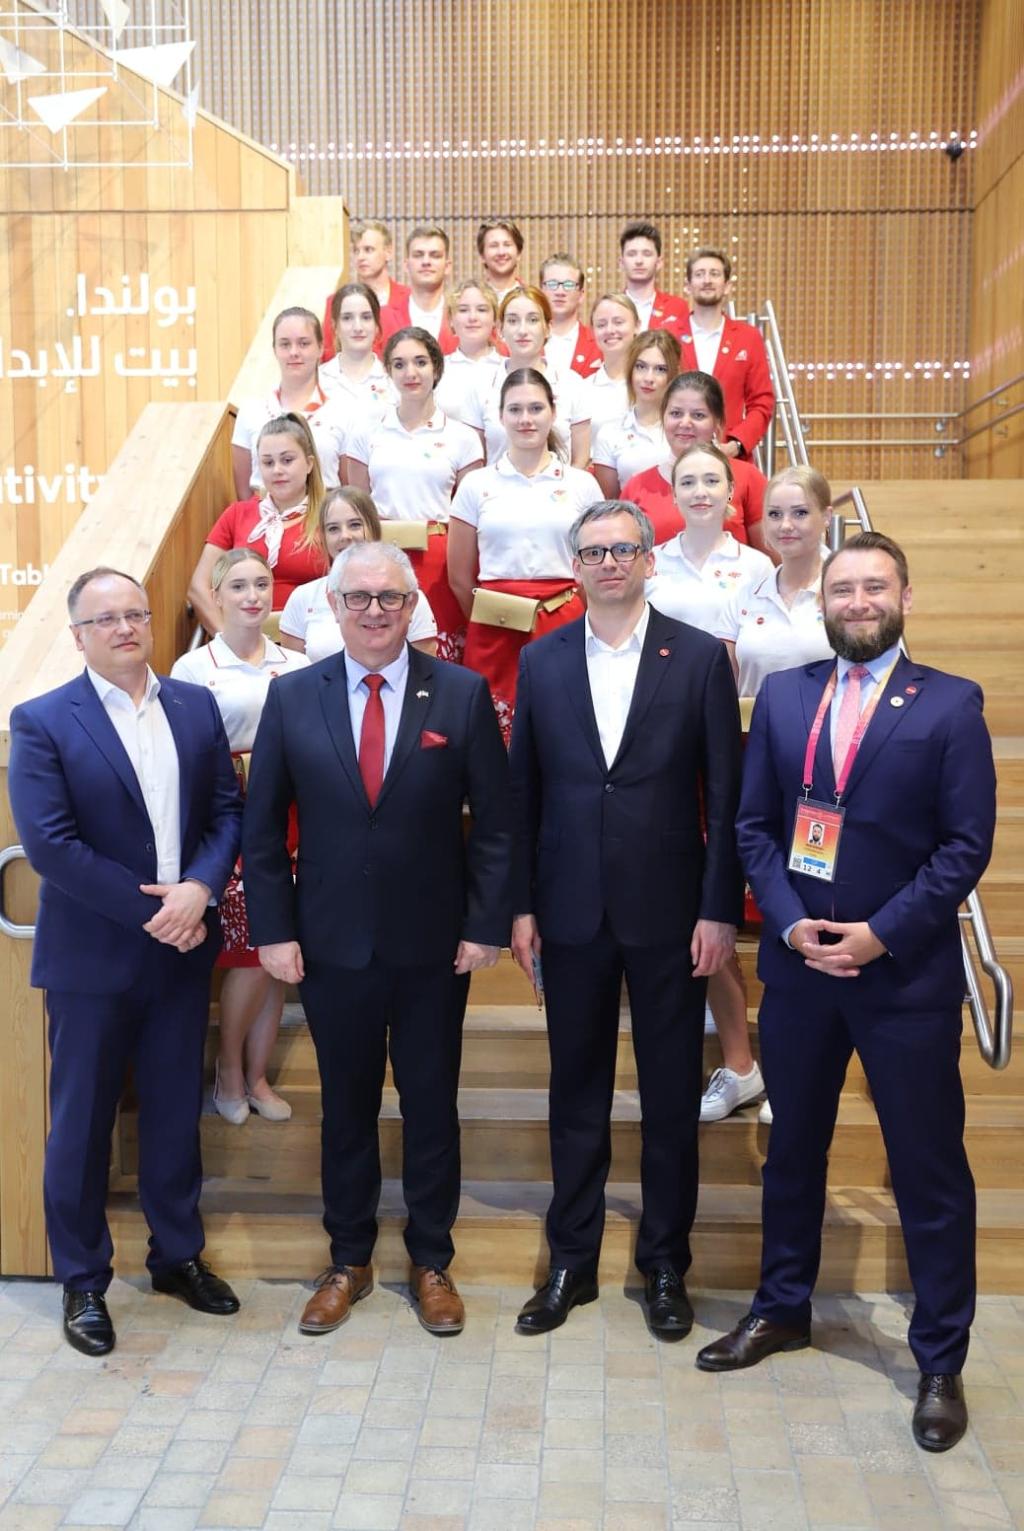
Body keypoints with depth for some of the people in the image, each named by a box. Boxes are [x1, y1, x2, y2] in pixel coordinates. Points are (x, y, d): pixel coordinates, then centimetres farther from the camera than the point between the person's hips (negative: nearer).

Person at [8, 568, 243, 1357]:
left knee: (177, 1111, 15)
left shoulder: (196, 707, 5)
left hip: (182, 947, 4)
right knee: (82, 1122, 9)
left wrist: (198, 888, -16)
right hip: (91, 957, -4)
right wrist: (150, 909, -17)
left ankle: (178, 1254, 33)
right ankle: (83, 1282, 25)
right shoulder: (42, 722, -8)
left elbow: (228, 809, 2)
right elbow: (49, 844, -16)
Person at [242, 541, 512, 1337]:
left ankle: (432, 1261, 30)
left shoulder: (462, 693, -5)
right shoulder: (292, 697, -1)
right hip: (332, 943, 1)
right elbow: (263, 828, 2)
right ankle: (349, 1259, 32)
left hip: (433, 944, -1)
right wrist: (274, 930, -4)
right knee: (347, 1106, 14)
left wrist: (485, 926, -7)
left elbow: (495, 821, -3)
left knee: (432, 1105, 12)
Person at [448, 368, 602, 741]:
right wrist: (495, 620, 11)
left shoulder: (582, 485, 6)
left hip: (563, 628, 0)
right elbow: (459, 578, 8)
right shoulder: (477, 485, 6)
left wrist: (567, 623, 10)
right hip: (494, 634, 0)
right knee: (495, 731, -1)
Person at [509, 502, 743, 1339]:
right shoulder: (541, 662, 4)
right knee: (576, 1089, 12)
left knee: (672, 1093, 9)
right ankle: (572, 1260, 26)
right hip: (572, 913, 2)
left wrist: (721, 908, -7)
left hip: (668, 913, -1)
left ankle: (666, 1264, 26)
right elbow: (524, 792, 5)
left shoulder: (700, 657, -2)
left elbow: (726, 794, -3)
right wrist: (520, 906, 2)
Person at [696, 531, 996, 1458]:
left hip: (908, 972, -3)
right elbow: (755, 825, 5)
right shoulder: (782, 695, 6)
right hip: (798, 964, 4)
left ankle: (941, 1360, 23)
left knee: (930, 1170, 6)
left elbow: (967, 844, -8)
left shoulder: (950, 704, -5)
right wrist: (792, 923, -9)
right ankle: (783, 1310, 36)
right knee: (792, 1149, 17)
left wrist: (880, 934, -15)